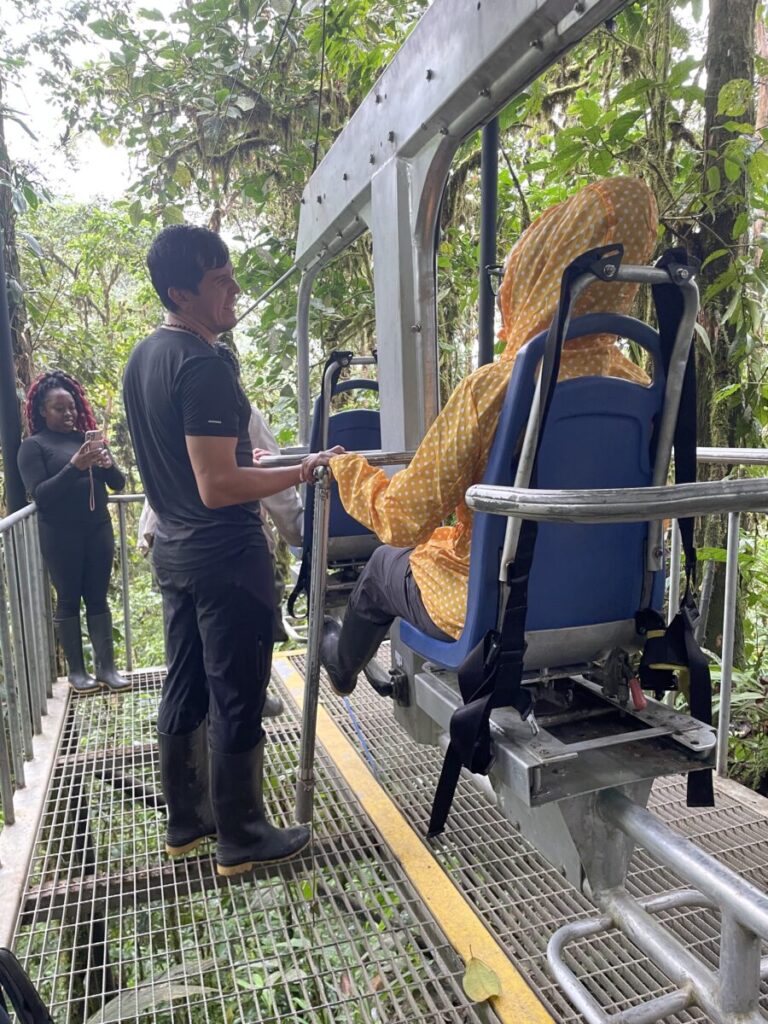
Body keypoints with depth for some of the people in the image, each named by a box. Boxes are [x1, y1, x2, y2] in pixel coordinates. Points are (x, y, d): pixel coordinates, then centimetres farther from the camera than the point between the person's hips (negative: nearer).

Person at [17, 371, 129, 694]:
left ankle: (106, 667, 9)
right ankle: (76, 670, 13)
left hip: (98, 528, 4)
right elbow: (39, 494, -12)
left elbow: (118, 484, 8)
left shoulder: (88, 438, 11)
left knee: (98, 597, 5)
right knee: (68, 599, 4)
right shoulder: (33, 445, -2)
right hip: (60, 535, -4)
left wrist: (108, 465, -14)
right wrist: (74, 467, -24)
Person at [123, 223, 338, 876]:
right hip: (226, 557, -9)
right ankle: (241, 838, 20)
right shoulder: (203, 368, -21)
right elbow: (217, 488, -26)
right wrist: (302, 471, -18)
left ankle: (186, 821, 33)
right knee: (236, 701, 4)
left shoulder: (142, 360, 10)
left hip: (173, 549, 10)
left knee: (184, 690, 17)